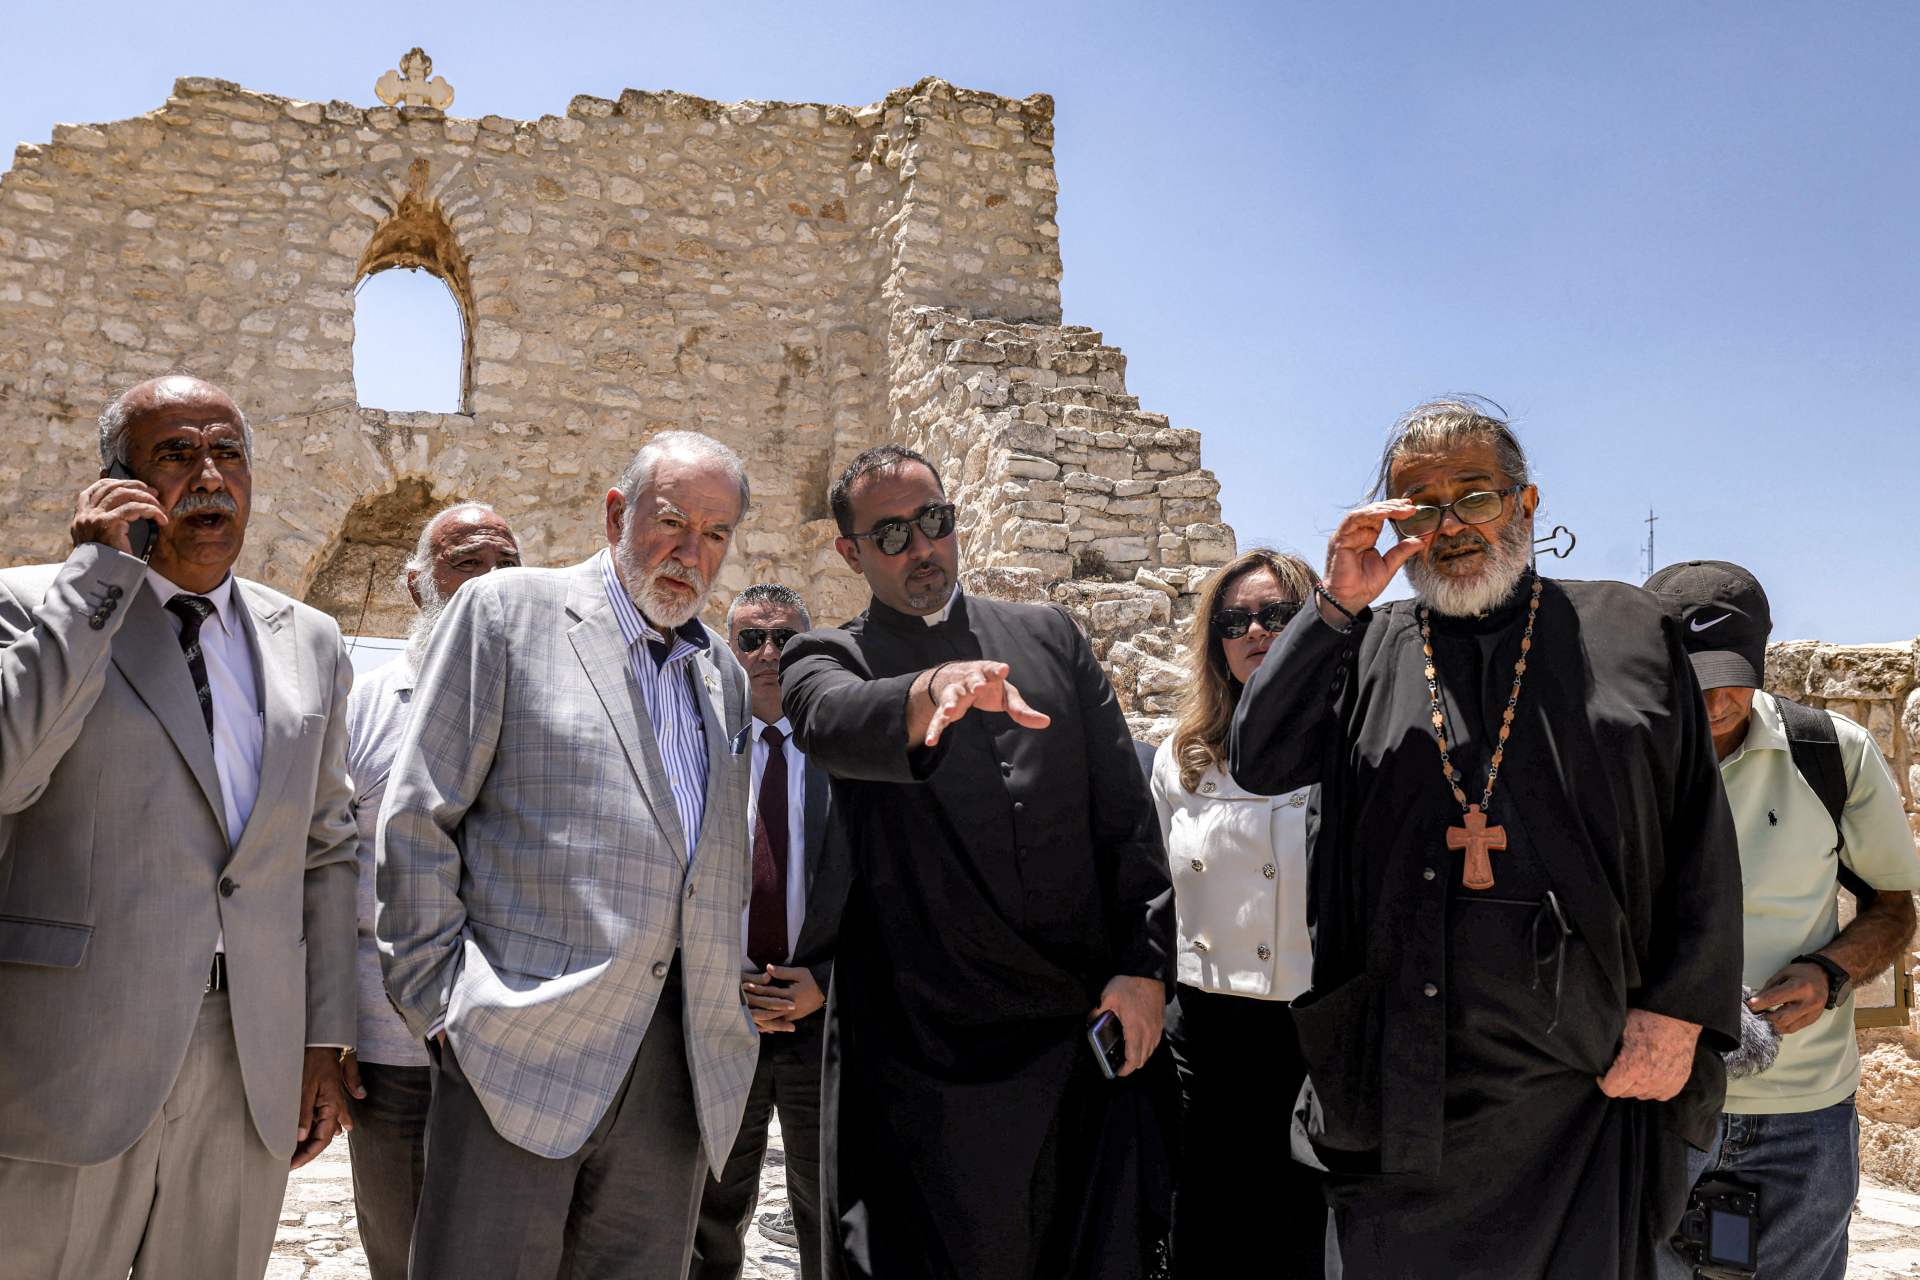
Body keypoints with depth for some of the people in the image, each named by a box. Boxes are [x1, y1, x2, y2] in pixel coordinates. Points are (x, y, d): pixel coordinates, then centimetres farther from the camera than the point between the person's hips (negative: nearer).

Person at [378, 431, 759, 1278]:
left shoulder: (722, 674, 17)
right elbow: (417, 820, -2)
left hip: (678, 1072, 5)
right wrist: (440, 1001, -7)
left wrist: (727, 1010, 11)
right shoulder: (505, 611, 1)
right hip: (524, 1047, -4)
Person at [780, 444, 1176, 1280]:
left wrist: (1145, 964, -1)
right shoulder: (827, 659, 4)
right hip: (926, 1042, -2)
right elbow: (832, 723, -22)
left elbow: (1126, 812, 9)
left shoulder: (1051, 637, 12)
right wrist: (934, 689, -42)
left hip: (1088, 1022, 3)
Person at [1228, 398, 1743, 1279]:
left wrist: (1679, 1011, -4)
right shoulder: (1366, 648, 8)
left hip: (1583, 1077, 0)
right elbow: (1258, 763, -5)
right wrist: (1336, 606, -11)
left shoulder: (1626, 630, 6)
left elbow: (1701, 840, 5)